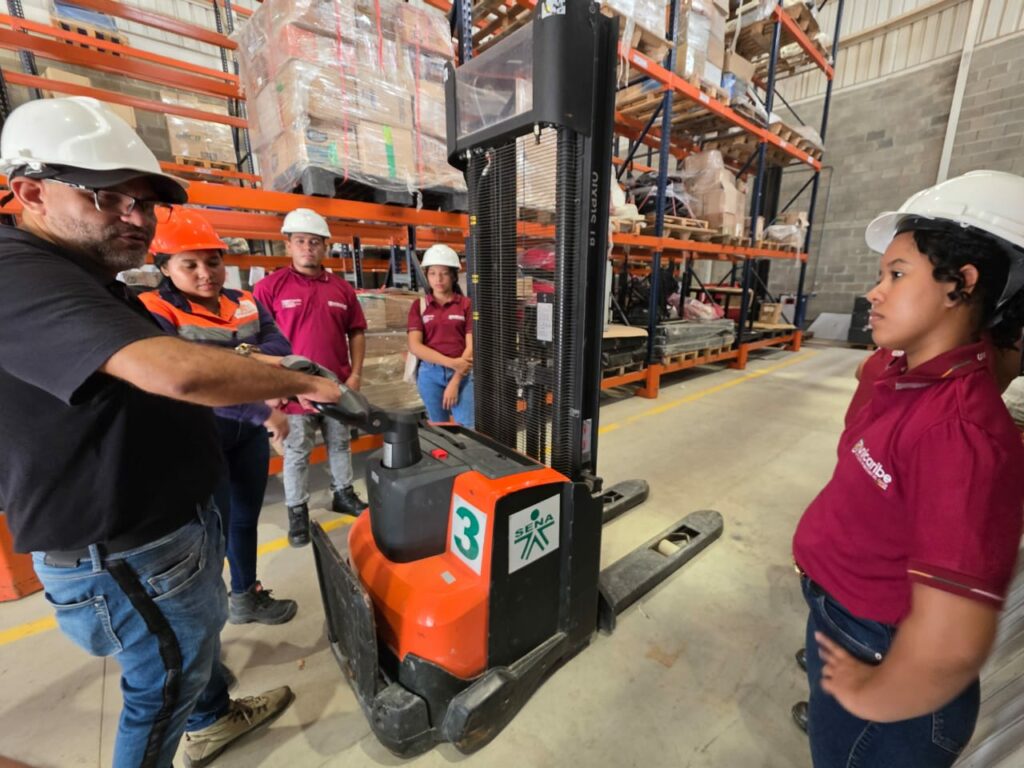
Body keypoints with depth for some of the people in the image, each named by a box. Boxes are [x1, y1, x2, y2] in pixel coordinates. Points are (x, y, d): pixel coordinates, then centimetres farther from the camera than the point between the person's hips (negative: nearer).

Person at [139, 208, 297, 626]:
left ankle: (246, 598, 39)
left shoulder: (247, 304, 4)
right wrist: (263, 411, -33)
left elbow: (281, 350, -4)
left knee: (245, 518, 18)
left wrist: (244, 353, -23)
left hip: (250, 433, 6)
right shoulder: (154, 311, -14)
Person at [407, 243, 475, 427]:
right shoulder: (419, 306, 6)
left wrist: (455, 381, -11)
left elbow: (471, 346, -4)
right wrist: (451, 362, -14)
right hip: (430, 373, 2)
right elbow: (415, 346, -4)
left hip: (463, 374, -2)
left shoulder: (466, 304, 2)